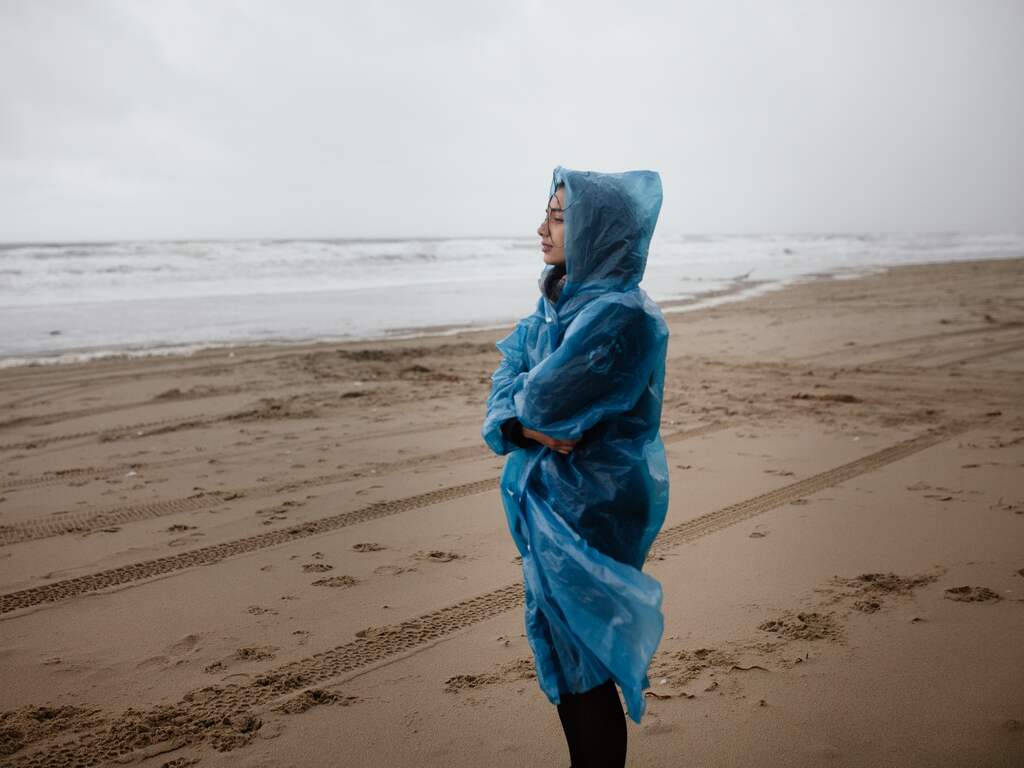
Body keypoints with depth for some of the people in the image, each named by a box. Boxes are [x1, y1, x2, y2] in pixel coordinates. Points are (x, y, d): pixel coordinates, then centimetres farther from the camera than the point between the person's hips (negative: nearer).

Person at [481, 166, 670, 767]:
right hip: (551, 501, 9)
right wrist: (522, 425, -15)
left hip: (590, 510, -8)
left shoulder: (620, 314, -21)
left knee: (583, 669, 3)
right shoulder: (559, 301, 8)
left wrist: (532, 400, -2)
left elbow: (543, 396, -25)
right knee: (558, 653, 18)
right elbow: (507, 386, 6)